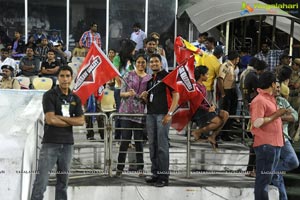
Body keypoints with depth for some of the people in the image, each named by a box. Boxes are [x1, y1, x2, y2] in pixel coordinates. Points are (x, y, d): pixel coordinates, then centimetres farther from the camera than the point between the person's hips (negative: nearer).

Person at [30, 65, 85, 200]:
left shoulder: (75, 99, 11)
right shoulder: (49, 95, -4)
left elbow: (81, 121, 2)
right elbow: (50, 120, -14)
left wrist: (62, 117, -9)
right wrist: (71, 122, -3)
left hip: (68, 143, 5)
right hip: (50, 143, -5)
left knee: (63, 182, 9)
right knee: (41, 181, -8)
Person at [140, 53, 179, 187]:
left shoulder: (167, 76, -2)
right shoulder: (149, 79, 18)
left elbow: (176, 95, -9)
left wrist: (170, 113, -18)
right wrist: (144, 97, 3)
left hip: (163, 114, -7)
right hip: (150, 114, 7)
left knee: (162, 146, -7)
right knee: (152, 146, 9)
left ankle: (164, 176, -2)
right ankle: (155, 173, 17)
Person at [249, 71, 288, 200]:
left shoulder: (270, 99, 16)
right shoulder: (259, 100, -13)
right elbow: (257, 122, -22)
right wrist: (276, 115, -17)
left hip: (275, 144, 9)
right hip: (265, 145, -9)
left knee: (267, 178, 14)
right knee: (263, 178, -7)